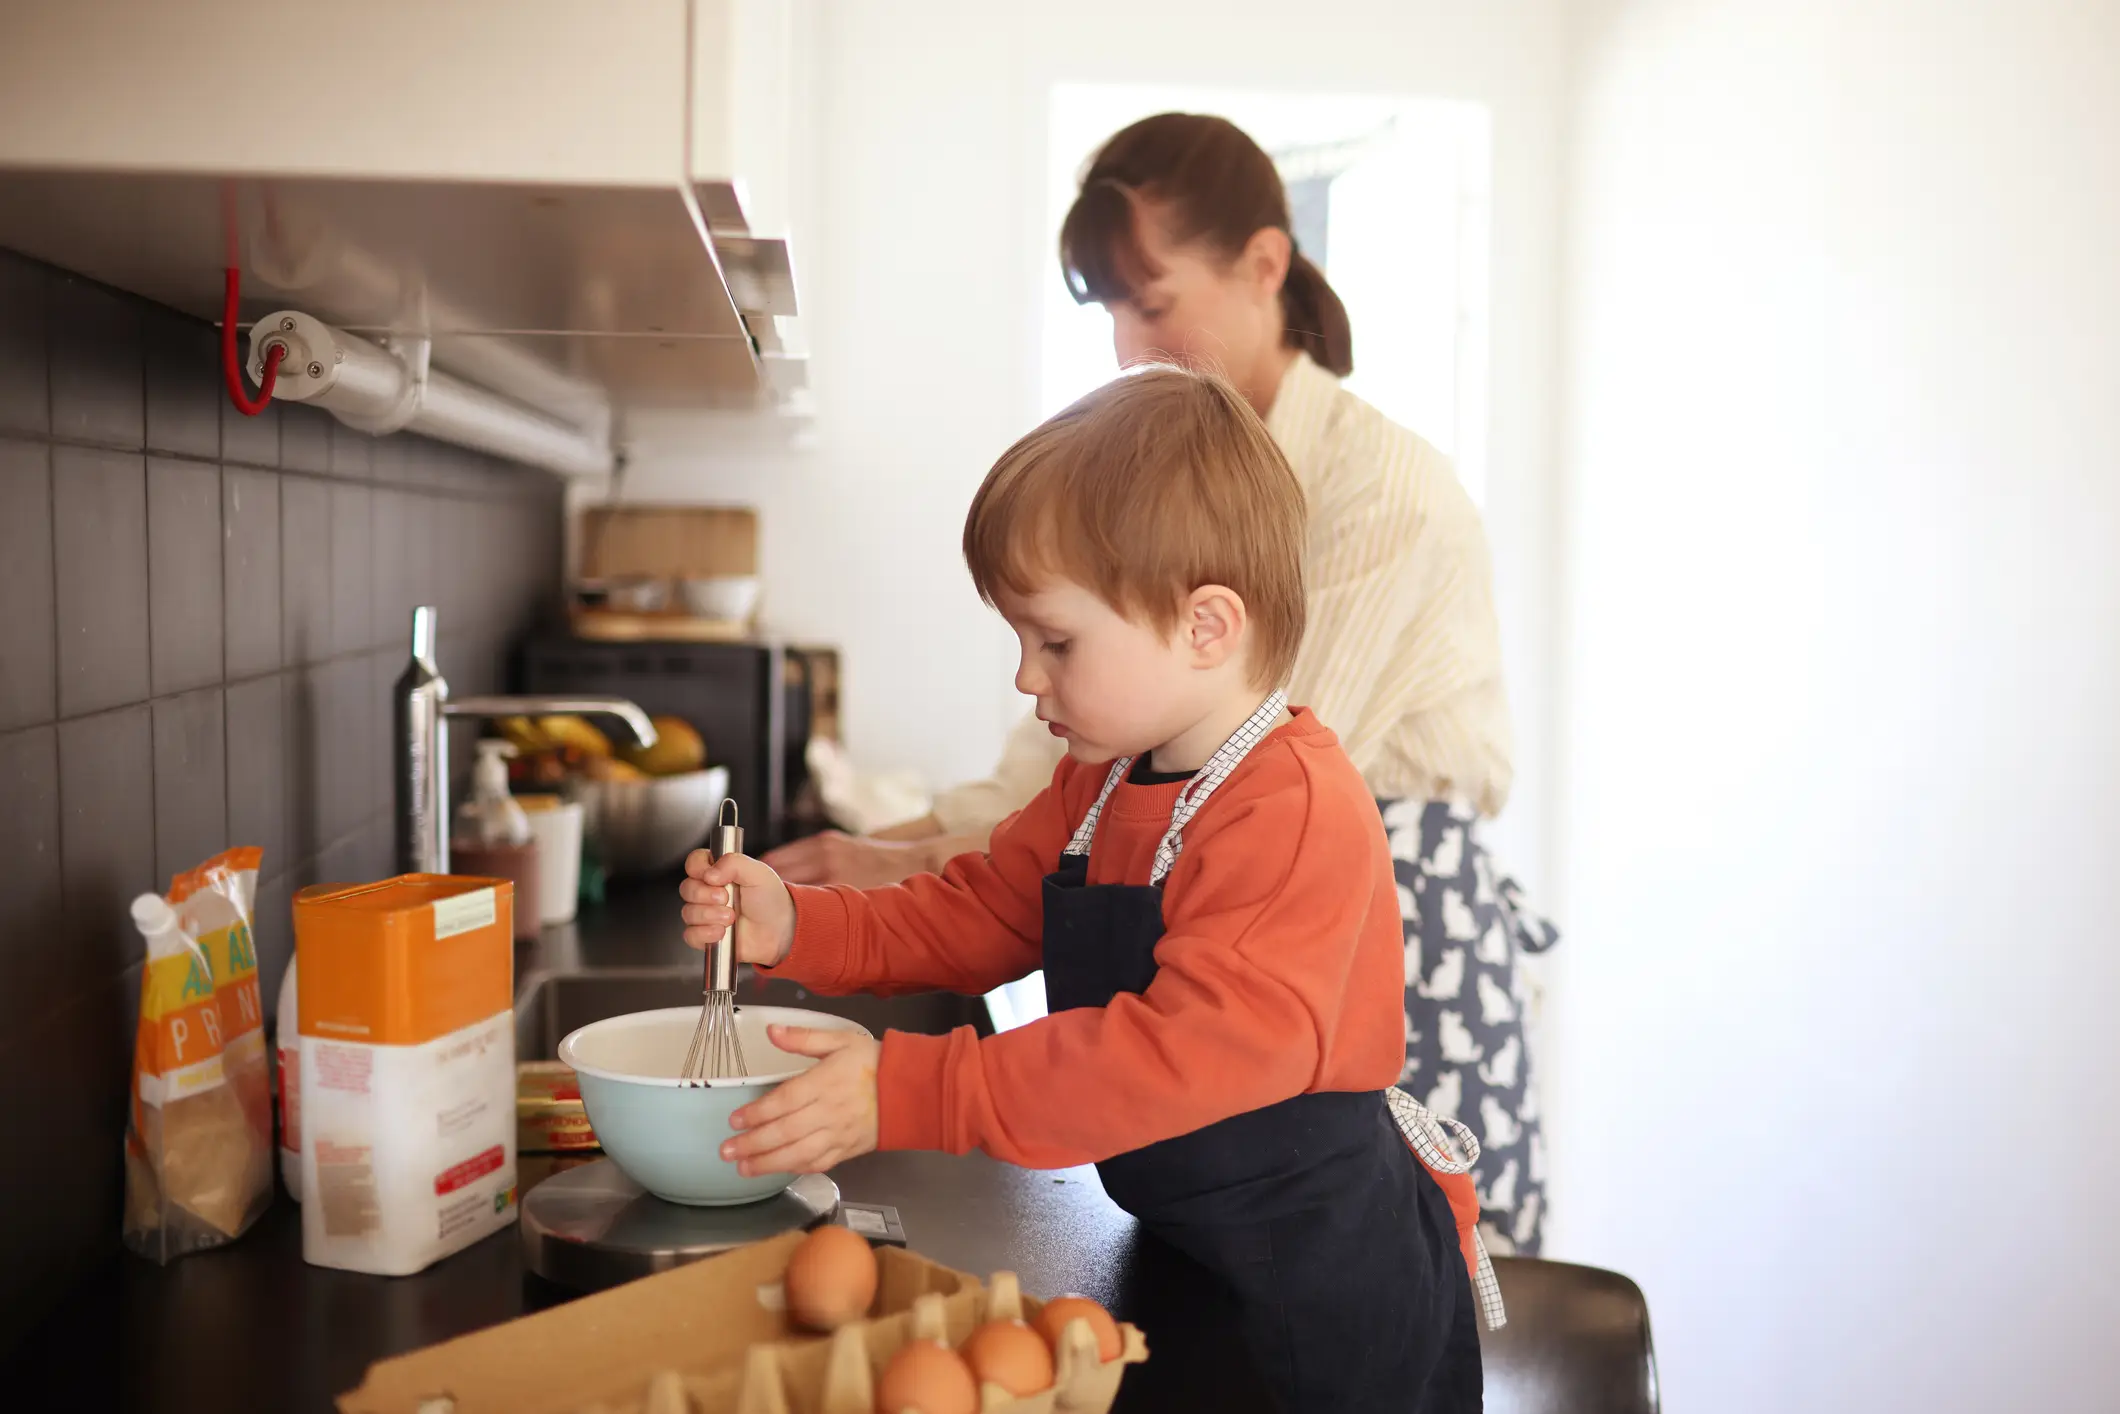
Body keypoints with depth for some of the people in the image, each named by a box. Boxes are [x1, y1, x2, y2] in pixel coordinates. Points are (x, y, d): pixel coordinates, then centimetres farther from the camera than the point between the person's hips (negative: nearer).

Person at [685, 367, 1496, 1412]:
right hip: (1179, 1247, 8)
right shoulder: (1096, 787, 3)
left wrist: (906, 1095, -37)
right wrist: (793, 927, -7)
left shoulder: (1297, 815, -28)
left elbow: (1193, 1053, -36)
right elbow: (975, 915, 10)